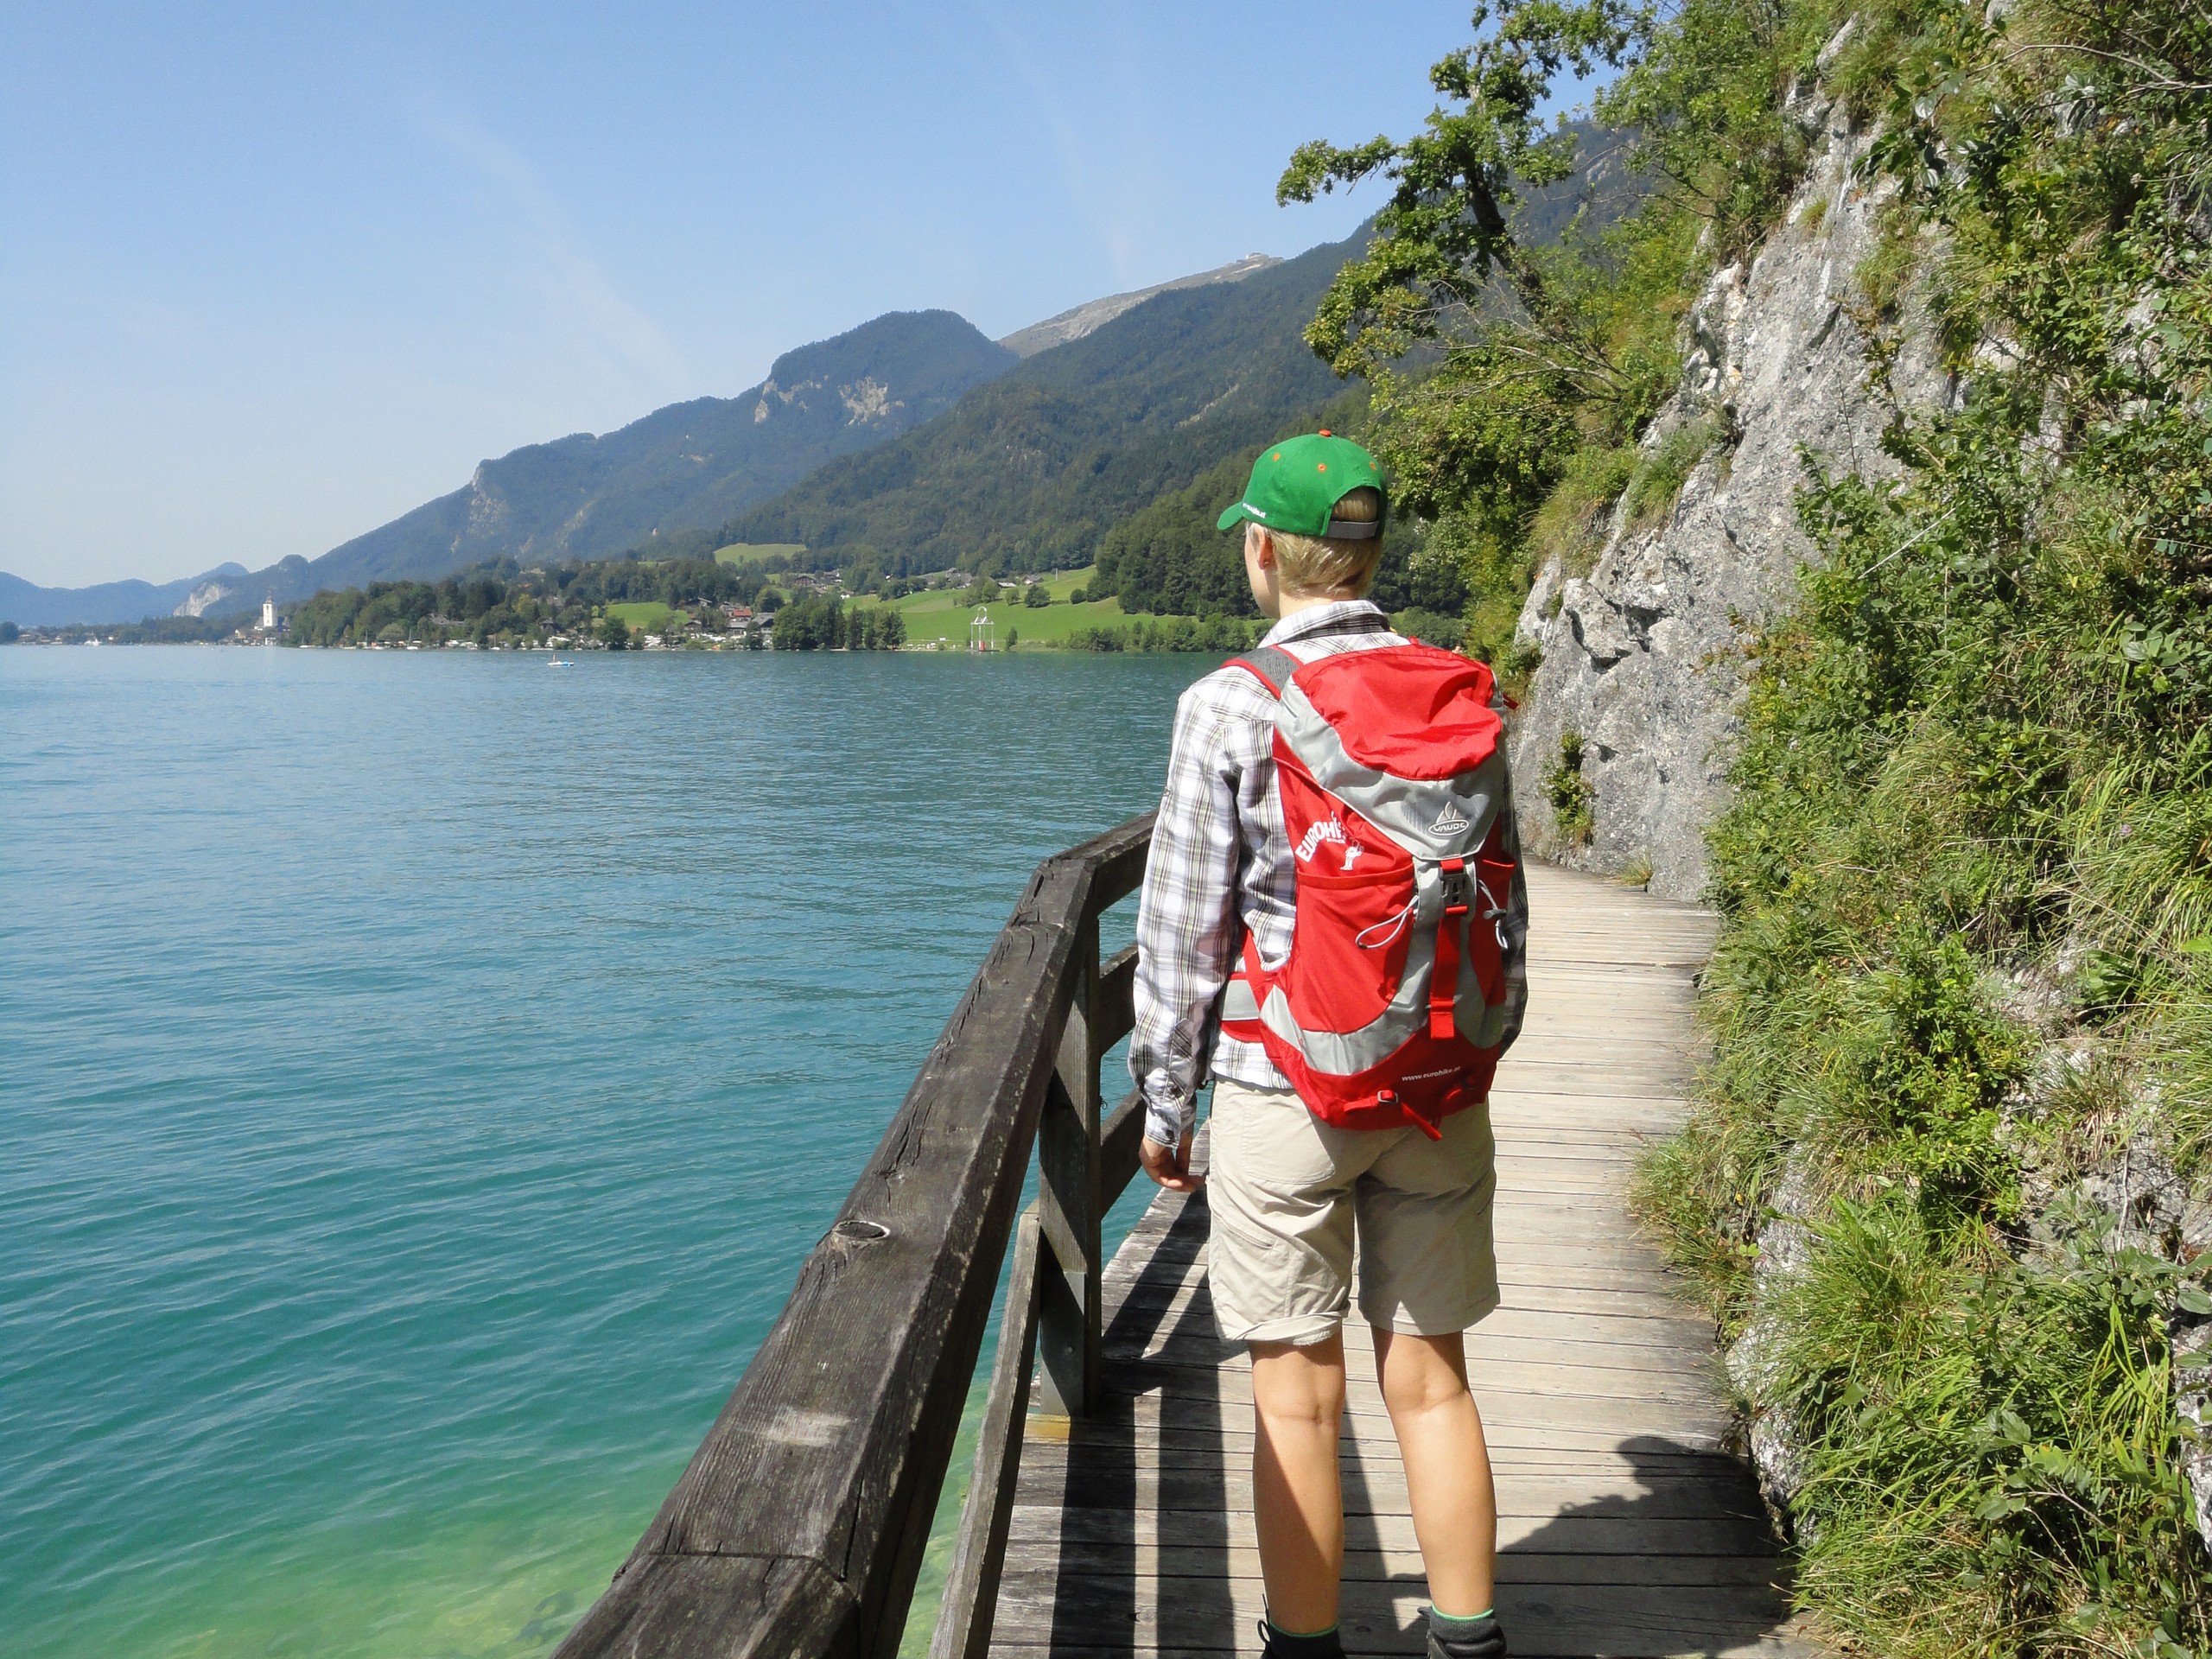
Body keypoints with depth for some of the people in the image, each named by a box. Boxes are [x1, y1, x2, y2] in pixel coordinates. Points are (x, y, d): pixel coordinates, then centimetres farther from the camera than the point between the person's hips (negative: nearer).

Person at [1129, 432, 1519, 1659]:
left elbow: (1184, 927, -7)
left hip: (1285, 1086, -4)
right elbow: (1502, 902, 9)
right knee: (1430, 1378, 14)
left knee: (1298, 1397, 6)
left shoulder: (1230, 705, -9)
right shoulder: (1459, 693, 3)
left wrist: (1163, 1098, 3)